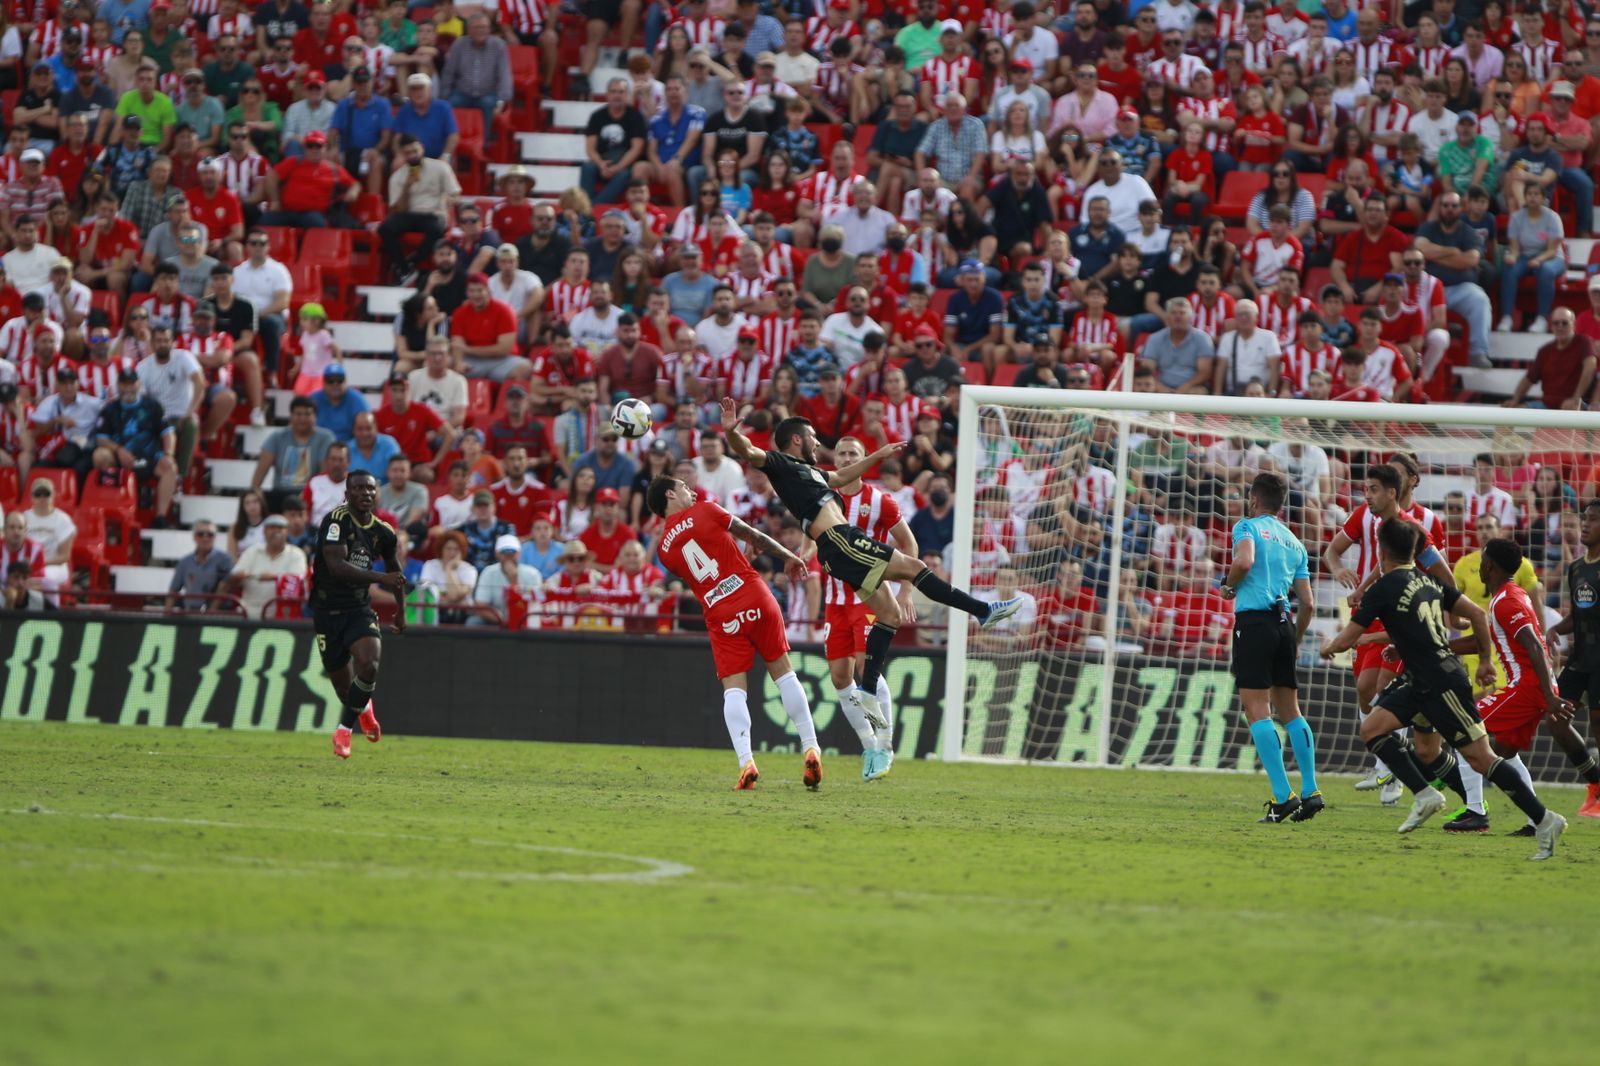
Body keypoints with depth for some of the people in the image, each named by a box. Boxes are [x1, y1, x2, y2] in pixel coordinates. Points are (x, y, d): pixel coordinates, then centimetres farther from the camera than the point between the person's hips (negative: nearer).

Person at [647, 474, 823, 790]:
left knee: (733, 688, 2)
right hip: (754, 596, -1)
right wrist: (788, 556, 19)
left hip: (720, 616, 1)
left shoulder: (664, 548, 10)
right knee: (782, 672, 11)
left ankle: (745, 761, -16)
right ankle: (811, 748, 10)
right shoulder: (705, 512, 2)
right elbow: (752, 536, 5)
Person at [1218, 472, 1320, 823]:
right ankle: (1310, 791, 9)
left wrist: (1228, 584, -1)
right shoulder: (1294, 543, 19)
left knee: (1257, 710, -7)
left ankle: (1282, 795, -15)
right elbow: (1308, 603, 15)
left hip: (1253, 620, -6)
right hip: (1284, 623, 6)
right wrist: (1296, 642, 27)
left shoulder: (1248, 526, 2)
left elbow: (1244, 560, -21)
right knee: (1289, 710, 14)